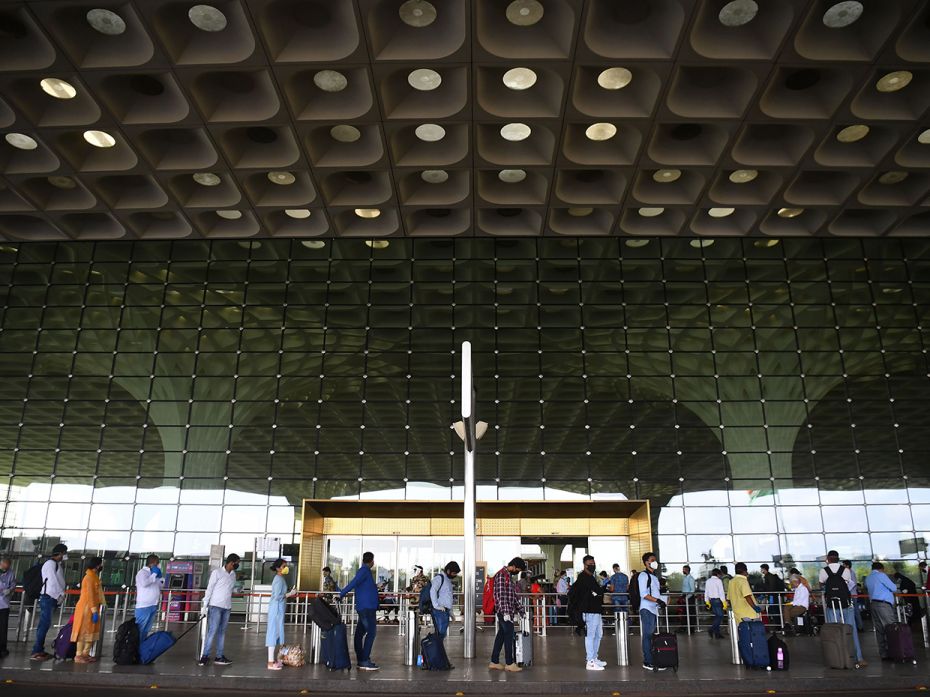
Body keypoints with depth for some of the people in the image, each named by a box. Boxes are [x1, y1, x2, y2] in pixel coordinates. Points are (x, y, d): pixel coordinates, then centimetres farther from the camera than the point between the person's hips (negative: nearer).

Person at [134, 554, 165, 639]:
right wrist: (154, 574, -15)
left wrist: (160, 577, 8)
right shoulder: (142, 572, -7)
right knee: (139, 629, -6)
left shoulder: (153, 574, 17)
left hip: (153, 606, 8)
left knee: (146, 629, 12)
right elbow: (144, 583, -26)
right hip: (144, 606, -8)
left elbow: (161, 586, 23)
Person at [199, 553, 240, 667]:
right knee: (212, 631, -9)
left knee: (222, 632, 8)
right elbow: (209, 588, -6)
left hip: (227, 607, 6)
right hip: (216, 606, -6)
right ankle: (205, 656, -3)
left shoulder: (233, 574, 13)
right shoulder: (217, 572, -5)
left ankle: (219, 656, 12)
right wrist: (205, 604, -8)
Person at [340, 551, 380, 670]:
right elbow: (354, 583, -24)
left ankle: (361, 660, 14)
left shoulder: (363, 571, 17)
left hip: (363, 607, 10)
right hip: (367, 607, -10)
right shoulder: (364, 571, -12)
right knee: (371, 632, -11)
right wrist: (341, 594, -26)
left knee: (360, 632, 10)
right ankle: (365, 661, -13)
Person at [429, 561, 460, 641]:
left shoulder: (448, 580, 22)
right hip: (439, 611, -9)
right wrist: (436, 605, -25)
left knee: (442, 634, 9)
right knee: (440, 633, -13)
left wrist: (451, 612, 23)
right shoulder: (439, 577, -7)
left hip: (445, 611, 9)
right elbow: (433, 590, -23)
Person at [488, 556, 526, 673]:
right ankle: (509, 663, 3)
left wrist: (520, 609, 22)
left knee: (501, 635, 11)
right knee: (509, 636, -4)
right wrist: (505, 612, -24)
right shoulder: (501, 575, -14)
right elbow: (501, 595, -21)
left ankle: (494, 662, 16)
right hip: (504, 611, -10)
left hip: (507, 611, 10)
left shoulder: (509, 576, 18)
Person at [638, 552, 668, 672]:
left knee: (652, 635, 10)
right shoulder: (643, 575, -9)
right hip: (647, 609, -9)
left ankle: (652, 660, 15)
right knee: (648, 635, -7)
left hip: (654, 609, 9)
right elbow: (644, 594, -16)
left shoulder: (654, 576, 19)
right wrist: (657, 600, -23)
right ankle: (647, 662, -5)